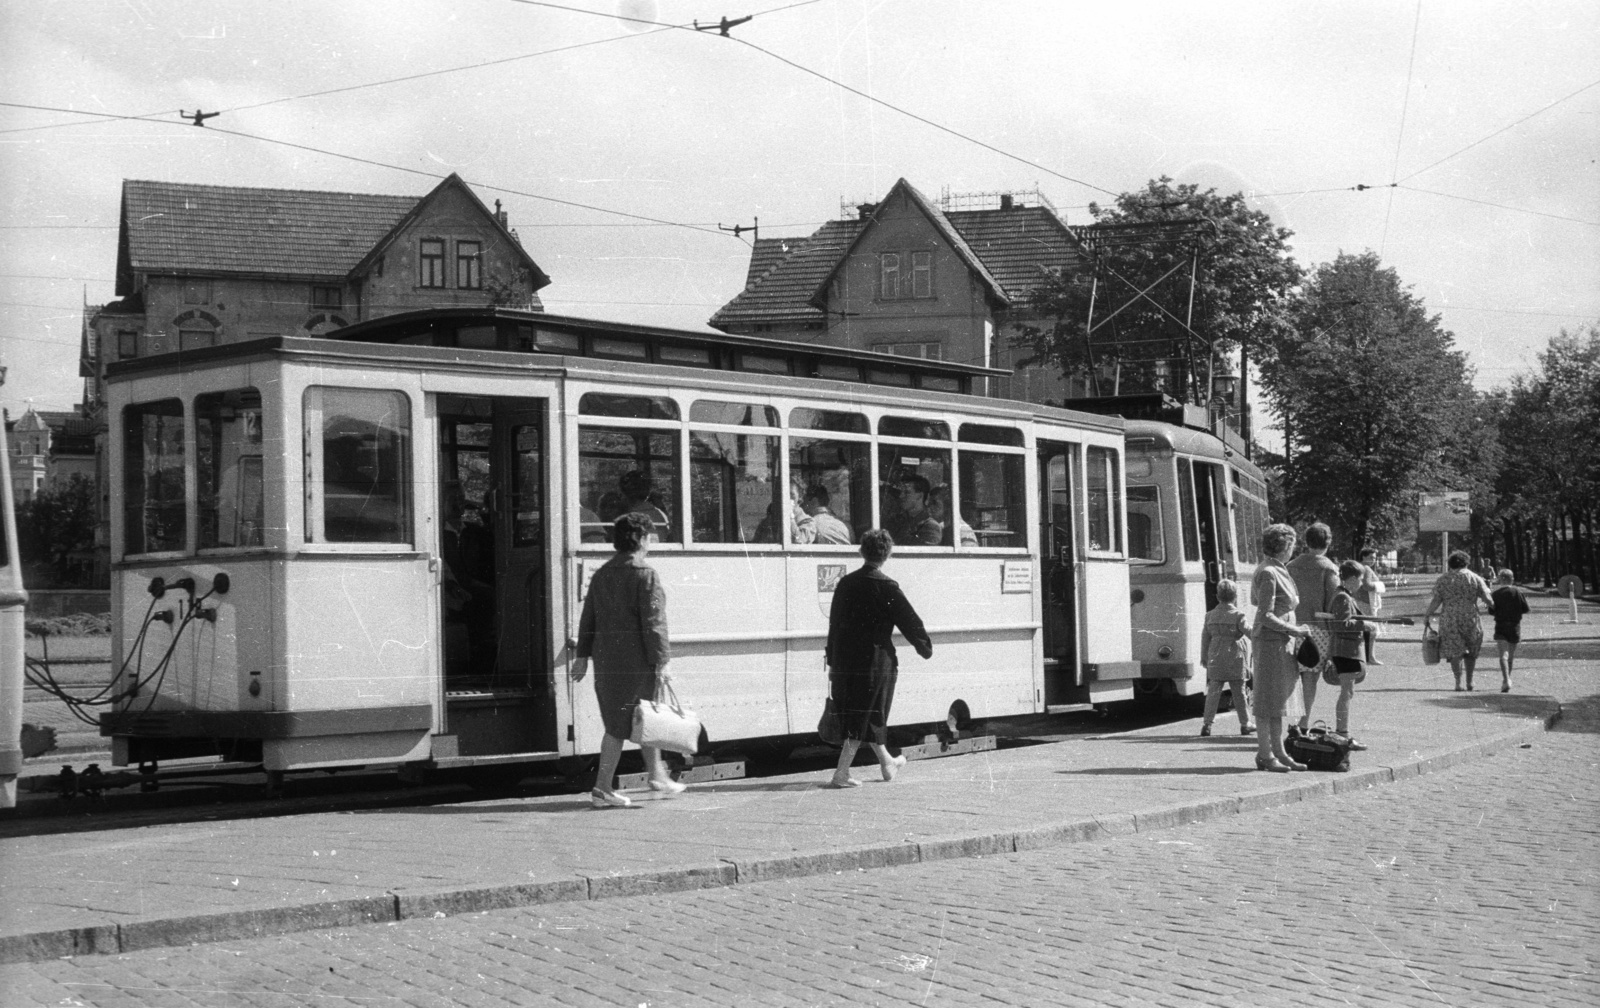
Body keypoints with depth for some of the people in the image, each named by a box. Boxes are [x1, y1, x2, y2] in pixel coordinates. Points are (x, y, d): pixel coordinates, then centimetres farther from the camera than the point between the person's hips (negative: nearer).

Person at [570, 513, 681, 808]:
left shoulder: (601, 575, 12)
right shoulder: (645, 576, -11)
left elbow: (588, 618, 15)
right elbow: (653, 623, -15)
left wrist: (582, 656, 19)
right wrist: (661, 662, -14)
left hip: (605, 659, 8)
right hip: (635, 660, -7)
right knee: (618, 725, 1)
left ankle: (656, 774, 22)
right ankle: (602, 788, 5)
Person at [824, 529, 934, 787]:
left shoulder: (845, 583, 6)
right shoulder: (886, 587, -11)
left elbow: (834, 623, 11)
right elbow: (910, 621, -5)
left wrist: (832, 661, 18)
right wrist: (926, 648, 12)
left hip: (844, 662, 6)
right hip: (875, 661, -6)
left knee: (869, 716, 18)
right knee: (869, 717, 0)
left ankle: (887, 763, 34)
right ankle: (842, 773, -6)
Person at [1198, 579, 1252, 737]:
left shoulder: (1210, 616, 5)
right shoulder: (1238, 615, -7)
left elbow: (1205, 638, 9)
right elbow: (1249, 632, -6)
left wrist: (1204, 658, 16)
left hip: (1215, 658, 3)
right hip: (1235, 657, -3)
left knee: (1213, 691, 4)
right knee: (1239, 692, 6)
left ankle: (1207, 724, -2)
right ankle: (1245, 724, 12)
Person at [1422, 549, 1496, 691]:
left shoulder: (1442, 579, 1)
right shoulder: (1474, 578, 2)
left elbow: (1436, 600, -5)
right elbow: (1487, 599, -4)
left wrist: (1427, 615, 4)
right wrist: (1495, 609, 13)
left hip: (1449, 620, 0)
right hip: (1470, 619, 0)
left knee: (1454, 651, 2)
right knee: (1471, 651, 16)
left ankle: (1458, 682, -7)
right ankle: (1469, 682, 17)